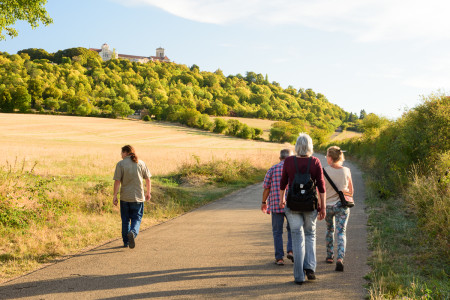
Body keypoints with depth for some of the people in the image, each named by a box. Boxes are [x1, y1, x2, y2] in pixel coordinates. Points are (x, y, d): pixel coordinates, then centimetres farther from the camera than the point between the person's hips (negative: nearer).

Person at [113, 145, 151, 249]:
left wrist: (115, 196, -6)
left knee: (125, 220, 13)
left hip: (125, 197, -1)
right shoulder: (141, 163, 2)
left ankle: (126, 242, 18)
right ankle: (132, 233, -21)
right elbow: (148, 179, 6)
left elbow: (117, 181, -11)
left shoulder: (120, 164, -6)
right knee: (136, 218, 8)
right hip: (138, 197, 1)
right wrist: (148, 192, 18)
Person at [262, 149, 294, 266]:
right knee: (292, 229, 20)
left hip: (276, 205, 0)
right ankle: (290, 251, 4)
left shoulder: (273, 169, 1)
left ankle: (279, 258, 7)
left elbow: (266, 187, 0)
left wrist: (264, 202, 11)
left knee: (277, 232, 9)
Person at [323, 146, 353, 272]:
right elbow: (351, 190, 6)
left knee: (329, 230, 20)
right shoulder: (346, 171, -3)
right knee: (341, 232, 1)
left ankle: (329, 256, 30)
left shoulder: (325, 171, -10)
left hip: (328, 205, 0)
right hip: (342, 206, 0)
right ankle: (340, 258, -16)